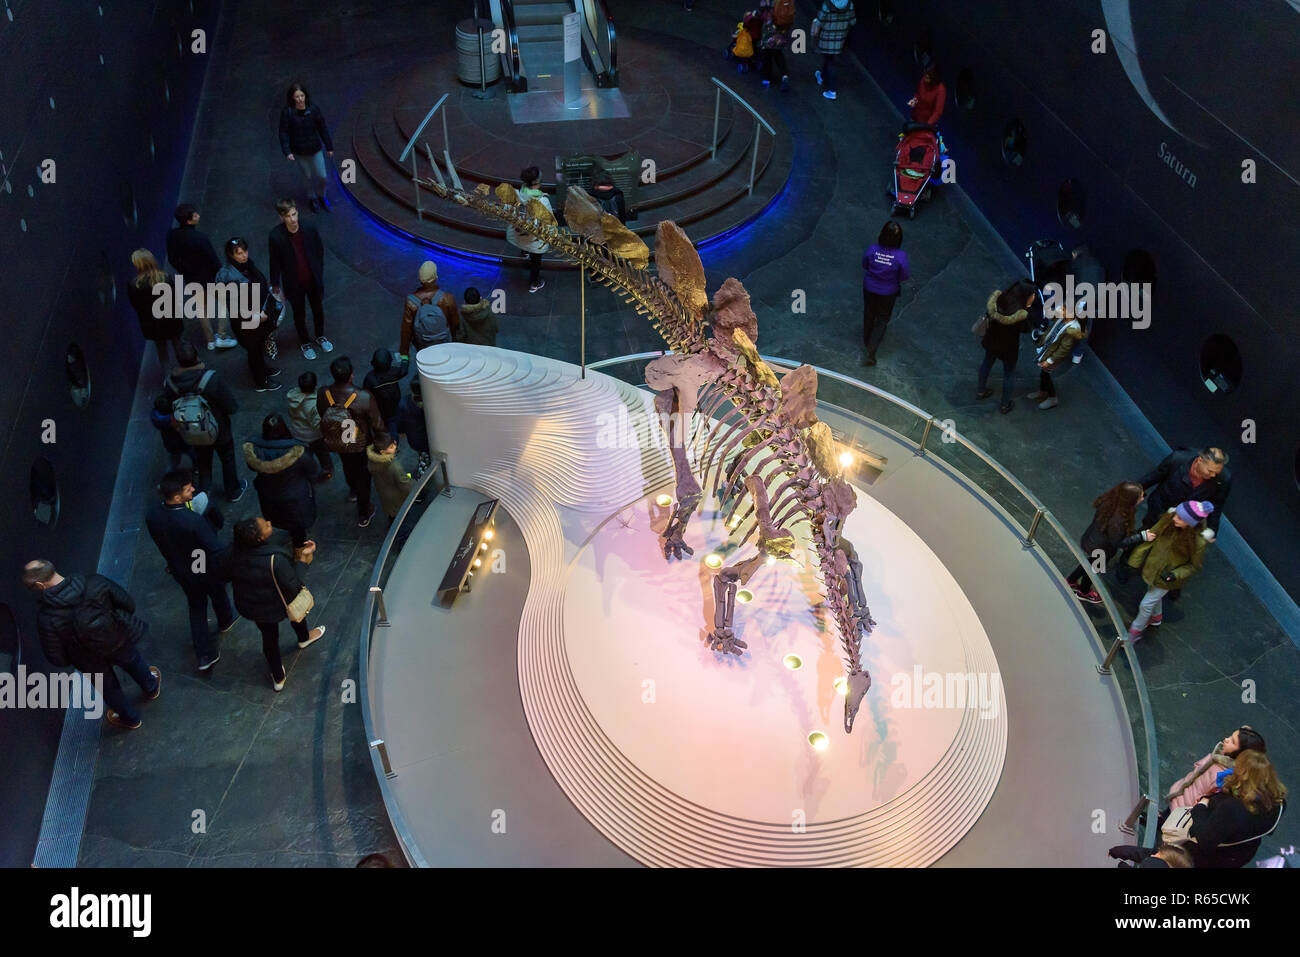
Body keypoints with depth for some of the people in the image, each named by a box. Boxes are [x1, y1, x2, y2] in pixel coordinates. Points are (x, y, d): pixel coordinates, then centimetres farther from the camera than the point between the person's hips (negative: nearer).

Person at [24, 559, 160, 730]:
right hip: (121, 643, 1)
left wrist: (73, 658, 1)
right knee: (134, 663, 37)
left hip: (92, 663, -1)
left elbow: (57, 659, -22)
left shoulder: (46, 619, -33)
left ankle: (130, 718, 58)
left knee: (109, 688, 31)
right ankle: (151, 688, 67)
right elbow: (129, 604, -15)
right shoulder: (96, 583, -29)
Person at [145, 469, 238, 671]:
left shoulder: (152, 514, -22)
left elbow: (159, 540, -3)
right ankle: (225, 622, 61)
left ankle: (205, 655, 34)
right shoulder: (194, 521, -42)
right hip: (206, 571, -4)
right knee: (218, 596, 29)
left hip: (179, 570, 4)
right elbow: (217, 550, -36)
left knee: (196, 606, 26)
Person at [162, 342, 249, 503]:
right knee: (227, 459, 25)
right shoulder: (212, 380, -34)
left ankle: (204, 494, 48)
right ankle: (234, 491, 45)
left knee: (203, 461, 30)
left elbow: (170, 411, -7)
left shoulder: (169, 384, -22)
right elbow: (232, 408, -27)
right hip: (218, 432, -3)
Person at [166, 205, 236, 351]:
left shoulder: (172, 236, -12)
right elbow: (214, 262, -23)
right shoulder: (200, 239, -32)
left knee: (202, 308, 24)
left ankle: (210, 340, 35)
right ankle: (222, 337, 17)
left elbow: (172, 259, 2)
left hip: (190, 279, 6)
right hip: (209, 278, -6)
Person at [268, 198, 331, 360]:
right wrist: (275, 284, -1)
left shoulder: (309, 229, -18)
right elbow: (275, 261, -11)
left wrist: (319, 270, 4)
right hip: (294, 283, -2)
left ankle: (320, 336, 49)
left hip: (313, 280, 2)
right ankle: (304, 342, 42)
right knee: (299, 313, 19)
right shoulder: (276, 236, -23)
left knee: (318, 309, 23)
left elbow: (320, 249, 0)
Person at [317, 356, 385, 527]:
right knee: (363, 476, 22)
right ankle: (363, 515, 39)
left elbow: (322, 416, -5)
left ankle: (353, 491, 66)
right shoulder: (364, 398, -36)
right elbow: (377, 424, -23)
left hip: (337, 444, 4)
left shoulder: (323, 394, -25)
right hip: (360, 445, -4)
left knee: (348, 466, 35)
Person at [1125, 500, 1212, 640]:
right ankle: (1156, 617, 61)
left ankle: (1136, 630, 37)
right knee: (1154, 594, 31)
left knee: (1146, 605, 9)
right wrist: (1136, 559, -2)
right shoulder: (1169, 518, -23)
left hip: (1166, 578, -5)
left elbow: (1194, 566, -14)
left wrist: (1175, 575, -27)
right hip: (1154, 565, 5)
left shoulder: (1198, 542, -33)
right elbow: (1152, 534, -7)